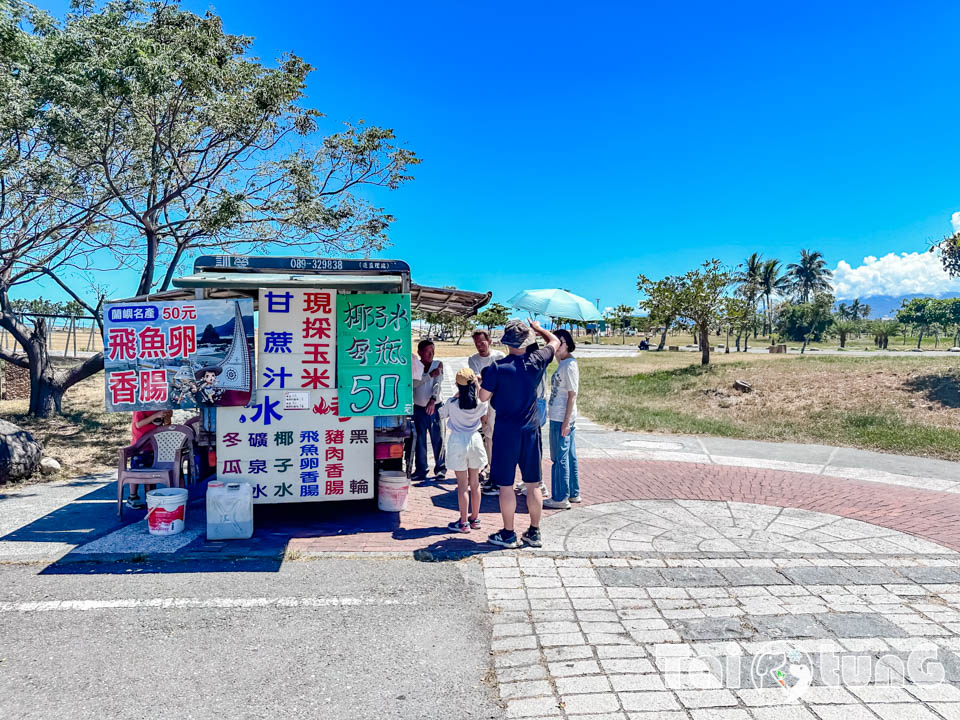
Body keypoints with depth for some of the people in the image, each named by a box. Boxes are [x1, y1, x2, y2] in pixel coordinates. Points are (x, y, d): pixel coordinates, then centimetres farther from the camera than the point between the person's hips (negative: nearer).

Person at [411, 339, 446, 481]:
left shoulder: (438, 364, 1)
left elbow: (438, 383, -11)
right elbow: (414, 383, -12)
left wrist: (433, 400, -26)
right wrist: (429, 375, -22)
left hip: (434, 408, -1)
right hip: (419, 409, 1)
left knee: (437, 439, -1)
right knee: (420, 440, 6)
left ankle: (440, 469, 11)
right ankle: (420, 470, 15)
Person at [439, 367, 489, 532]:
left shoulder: (453, 403, -12)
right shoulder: (481, 402, -7)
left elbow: (442, 413, 6)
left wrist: (456, 394, 9)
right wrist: (478, 387, 12)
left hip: (458, 441, -3)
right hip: (475, 440, 3)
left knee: (462, 484, 2)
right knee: (475, 483, 13)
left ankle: (464, 522, 7)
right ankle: (475, 518, 24)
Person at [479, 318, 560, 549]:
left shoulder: (497, 368, -14)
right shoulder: (536, 362, -5)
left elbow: (483, 397, -6)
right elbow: (555, 341, 14)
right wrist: (539, 329, 31)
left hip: (506, 432, -3)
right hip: (531, 430, 3)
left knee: (506, 485, 7)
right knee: (533, 484, 13)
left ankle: (508, 534, 16)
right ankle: (534, 533, 23)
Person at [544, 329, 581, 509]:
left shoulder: (569, 365, -16)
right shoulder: (563, 363, 13)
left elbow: (572, 395, -18)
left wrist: (566, 422, -19)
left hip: (561, 419, -10)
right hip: (562, 418, 10)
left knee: (560, 458, -2)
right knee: (569, 456, 16)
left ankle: (560, 498, 7)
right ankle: (573, 493, 27)